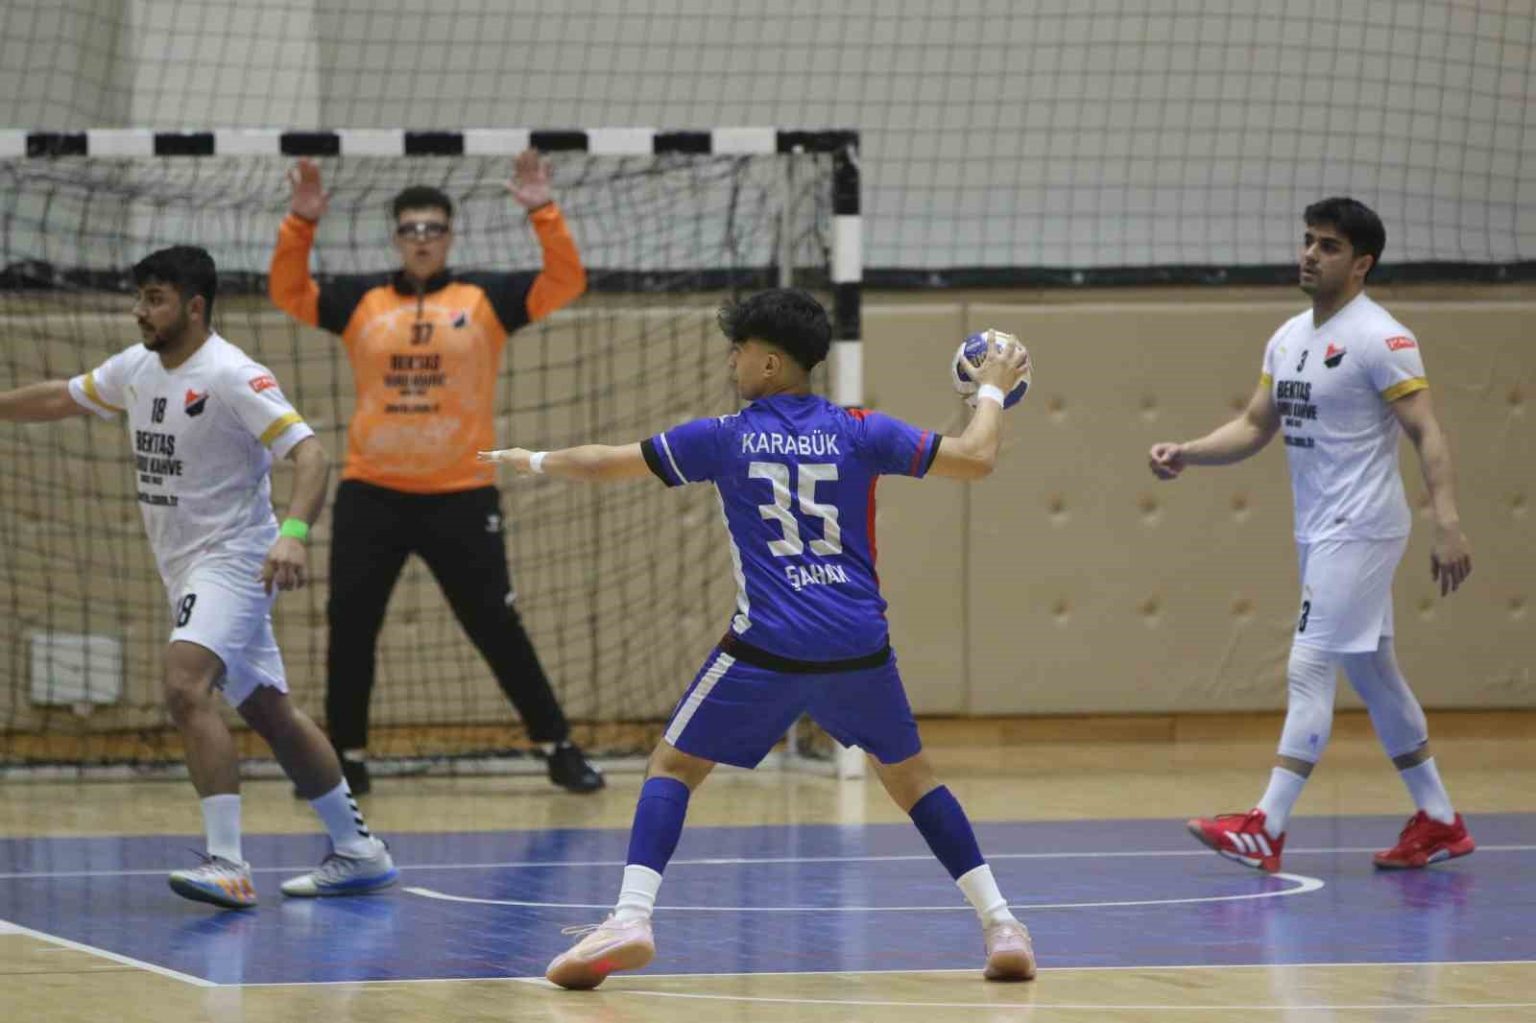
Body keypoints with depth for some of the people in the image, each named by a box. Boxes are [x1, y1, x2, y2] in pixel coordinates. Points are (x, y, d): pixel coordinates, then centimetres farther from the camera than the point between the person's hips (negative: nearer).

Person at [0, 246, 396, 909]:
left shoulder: (232, 376, -17)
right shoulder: (135, 369, 8)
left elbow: (310, 454, -24)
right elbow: (58, 399, 22)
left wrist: (293, 533, -39)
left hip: (232, 559, -9)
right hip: (185, 569, 9)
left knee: (187, 687, -27)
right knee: (270, 715, 13)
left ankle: (228, 865, -31)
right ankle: (358, 853, 22)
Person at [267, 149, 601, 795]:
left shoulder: (486, 299, 2)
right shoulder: (360, 302, 6)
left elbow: (566, 282, -6)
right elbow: (287, 293, 2)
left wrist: (543, 212, -18)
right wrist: (301, 223, -11)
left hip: (461, 496, -2)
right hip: (370, 493, 2)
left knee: (496, 627, -1)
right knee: (349, 625, 1)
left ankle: (558, 749, 8)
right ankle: (346, 757, 13)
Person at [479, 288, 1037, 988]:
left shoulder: (726, 438, 4)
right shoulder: (858, 432, 6)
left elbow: (603, 463, 12)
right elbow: (974, 458, 3)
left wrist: (535, 462, 31)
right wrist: (993, 390, 22)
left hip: (767, 648, -2)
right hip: (859, 647, 3)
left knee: (673, 766, 8)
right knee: (909, 775, 19)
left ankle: (630, 920, -11)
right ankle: (999, 923, 10)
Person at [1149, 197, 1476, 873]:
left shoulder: (1379, 339, -13)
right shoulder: (1289, 338, 12)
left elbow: (1427, 434, -17)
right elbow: (1255, 426, 17)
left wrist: (1447, 525, -27)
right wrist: (1185, 454, 1)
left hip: (1358, 530, -9)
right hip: (1318, 531, 9)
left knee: (1309, 670, -12)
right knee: (1373, 675, 13)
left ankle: (1266, 830, -13)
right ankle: (1438, 823, 20)